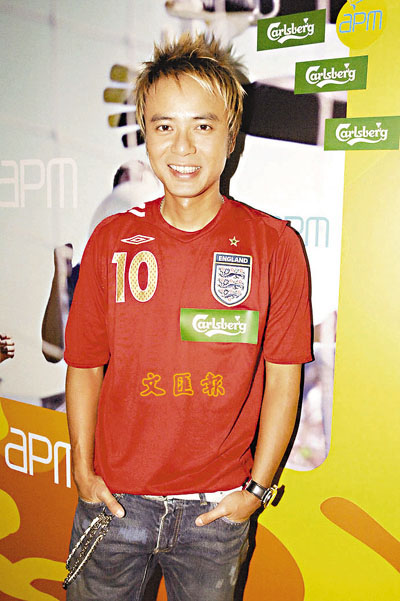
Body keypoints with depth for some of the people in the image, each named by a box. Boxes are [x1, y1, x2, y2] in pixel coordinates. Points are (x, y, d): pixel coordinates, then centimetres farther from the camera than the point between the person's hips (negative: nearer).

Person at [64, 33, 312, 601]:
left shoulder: (275, 245, -9)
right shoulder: (111, 240, -4)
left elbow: (283, 379, -5)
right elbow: (85, 366, 2)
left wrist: (256, 489, -4)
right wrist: (84, 473, -1)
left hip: (217, 509, -1)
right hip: (113, 499, 2)